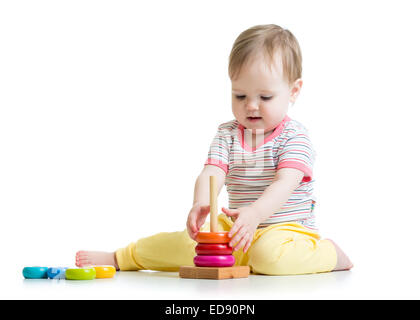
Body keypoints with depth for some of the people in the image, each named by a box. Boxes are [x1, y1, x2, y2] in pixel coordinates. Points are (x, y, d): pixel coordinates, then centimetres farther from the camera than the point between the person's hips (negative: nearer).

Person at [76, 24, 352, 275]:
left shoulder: (295, 137, -9)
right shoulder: (227, 134, 4)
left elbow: (285, 184, -24)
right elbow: (211, 174, -11)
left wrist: (255, 213, -44)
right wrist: (201, 204, -36)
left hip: (288, 228, -4)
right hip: (239, 228, 5)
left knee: (269, 254, -36)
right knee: (190, 239, -10)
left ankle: (328, 254, -11)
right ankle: (120, 258, 8)